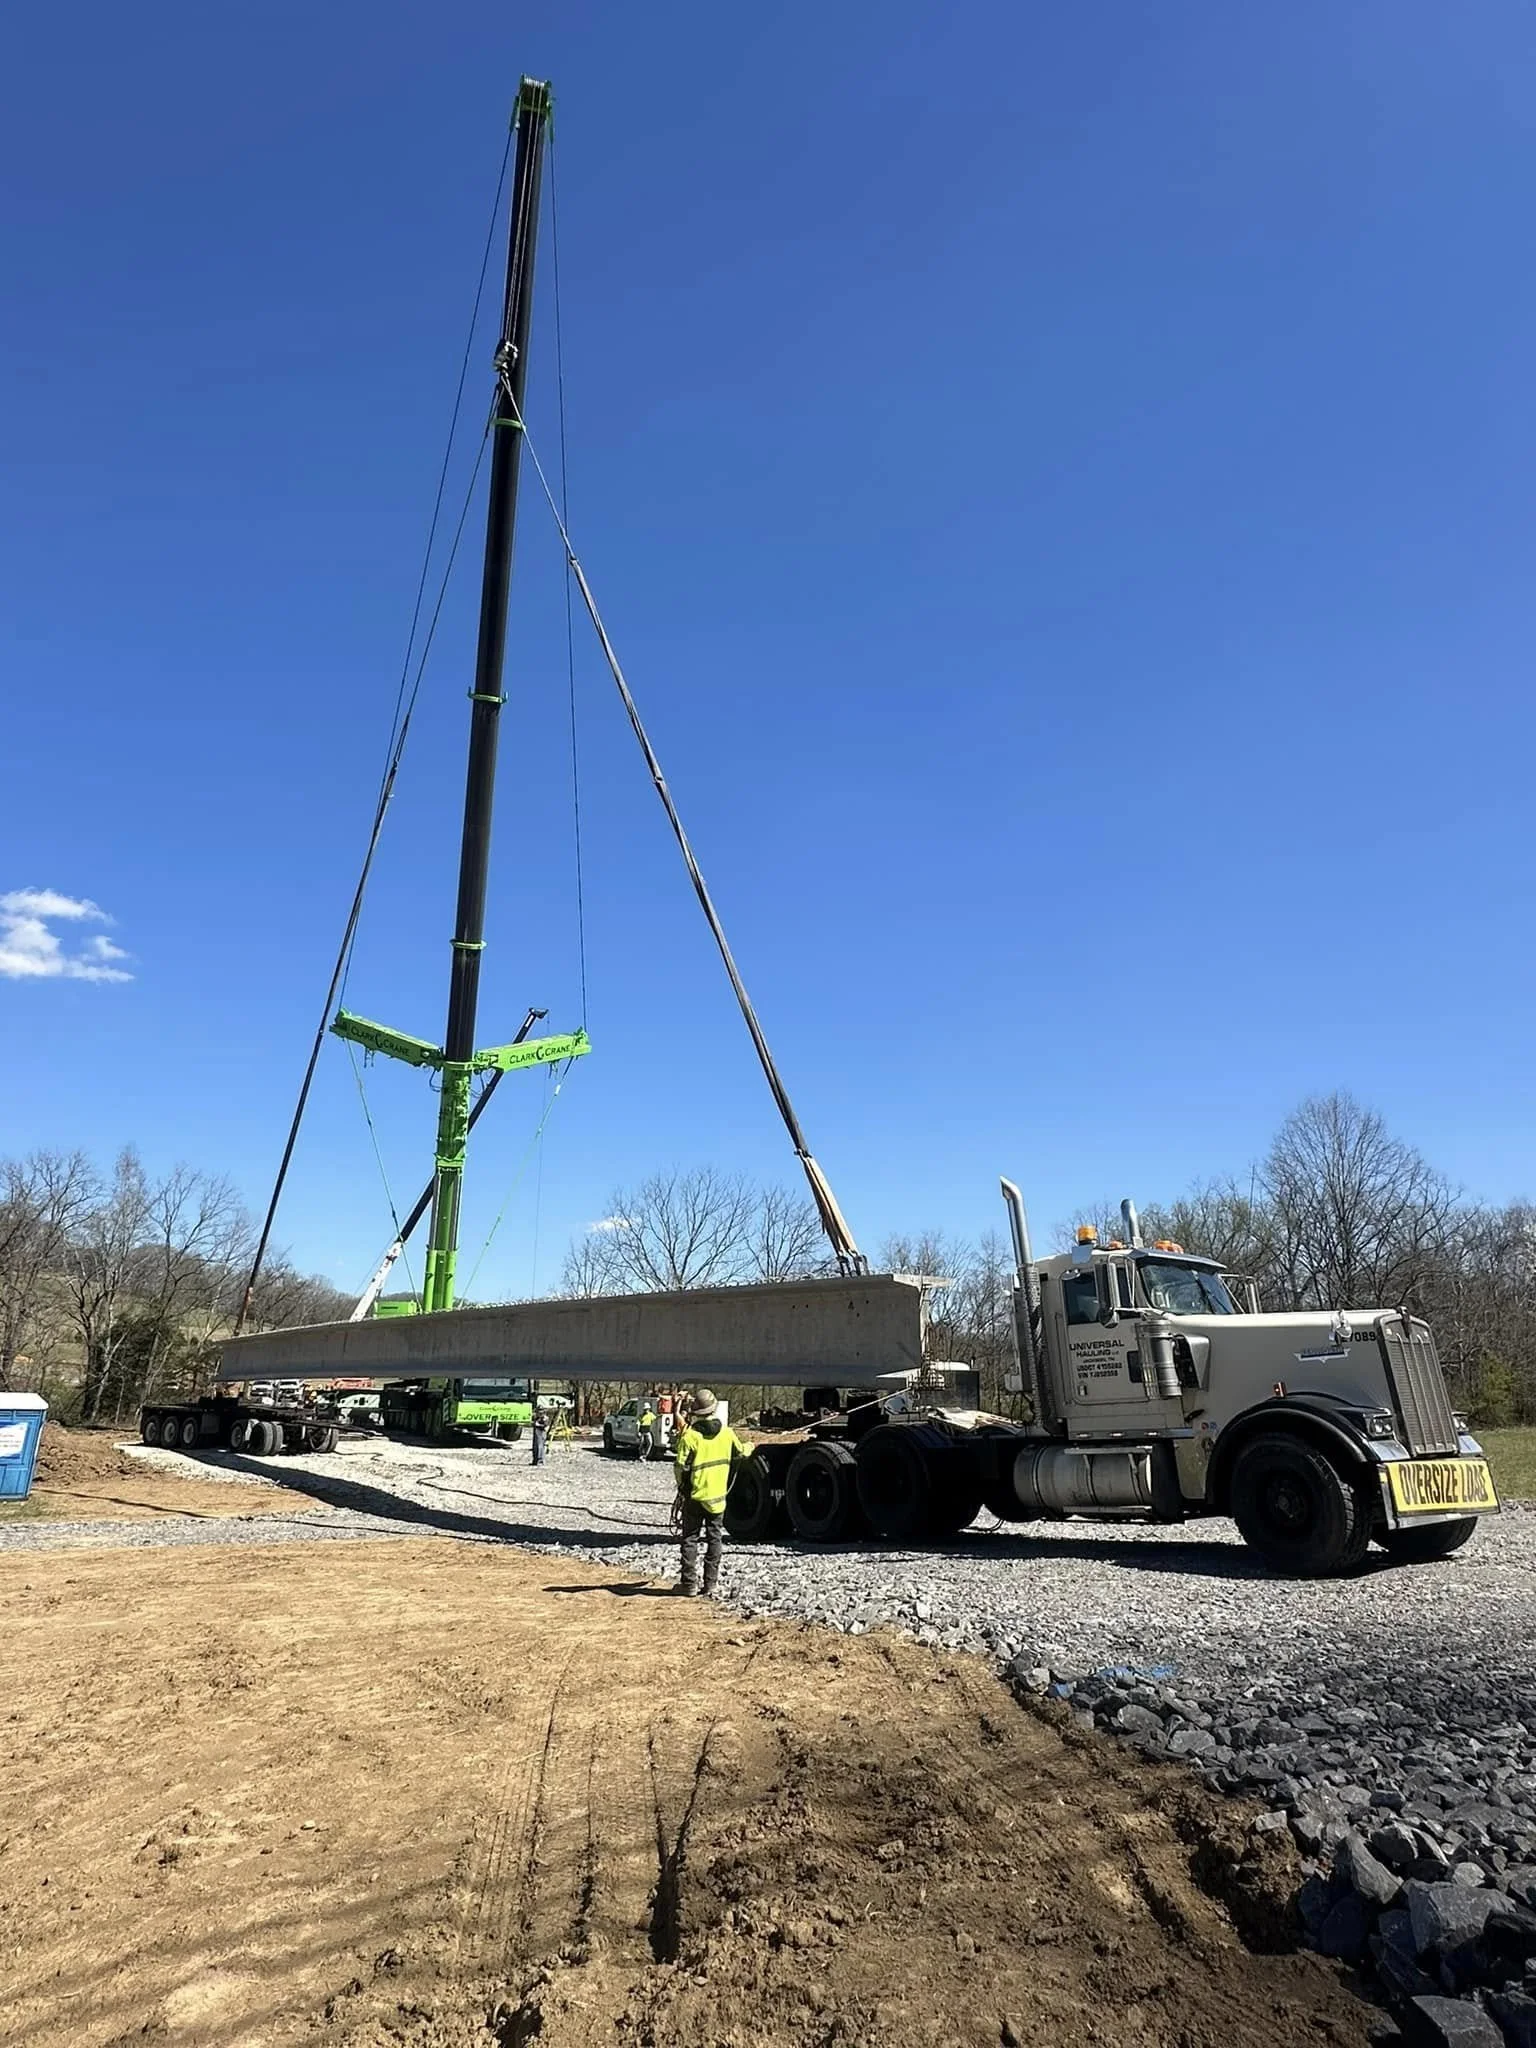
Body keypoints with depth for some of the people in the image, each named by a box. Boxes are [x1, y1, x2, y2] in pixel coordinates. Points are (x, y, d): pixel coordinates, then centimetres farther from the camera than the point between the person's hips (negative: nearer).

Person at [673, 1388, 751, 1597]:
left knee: (690, 1538, 8)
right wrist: (749, 1448, 36)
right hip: (717, 1495, 3)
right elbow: (741, 1453, 13)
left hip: (694, 1495, -3)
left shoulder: (690, 1435, -16)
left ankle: (690, 1583, 9)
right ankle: (711, 1584, 11)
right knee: (715, 1539, 10)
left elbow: (681, 1466, -15)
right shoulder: (726, 1433, -4)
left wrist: (681, 1486, 5)